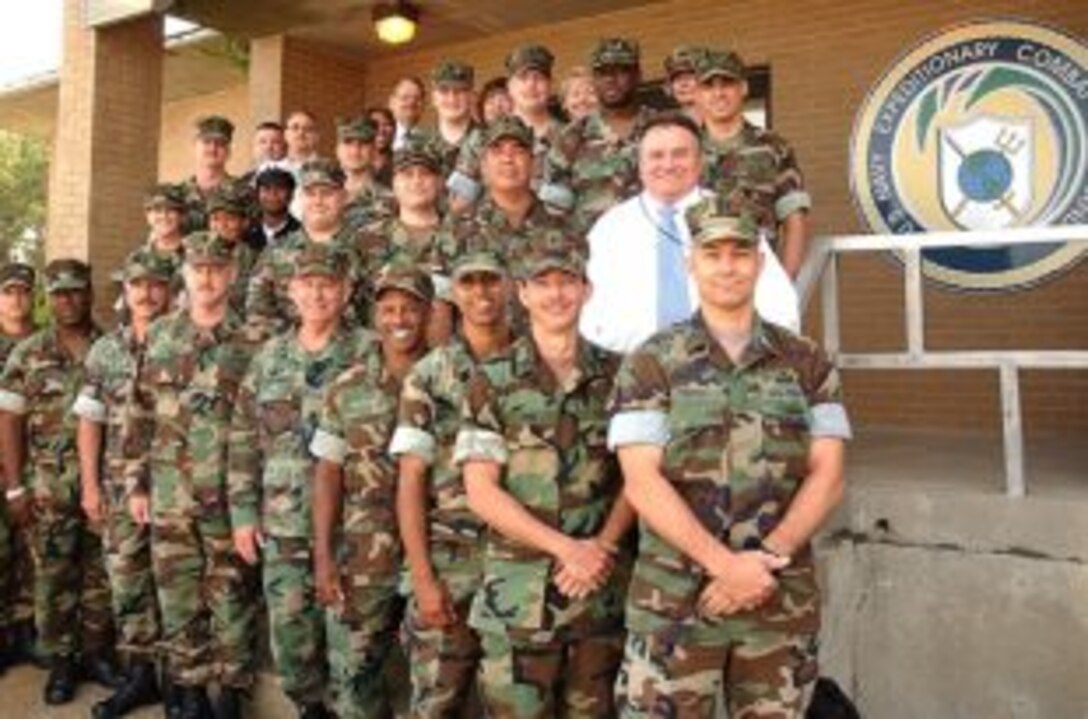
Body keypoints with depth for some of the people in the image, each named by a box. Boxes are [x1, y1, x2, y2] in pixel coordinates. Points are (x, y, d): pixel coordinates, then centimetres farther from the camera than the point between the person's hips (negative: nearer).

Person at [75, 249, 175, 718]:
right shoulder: (104, 350, 6)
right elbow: (90, 421, 7)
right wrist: (90, 485, 1)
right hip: (120, 484, 4)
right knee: (127, 580, 10)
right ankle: (140, 674, 24)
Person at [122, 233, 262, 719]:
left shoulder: (252, 342, -3)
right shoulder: (159, 336, 7)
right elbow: (137, 415, 9)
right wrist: (135, 482, 5)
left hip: (230, 494, -3)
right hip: (169, 495, 3)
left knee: (232, 600, 6)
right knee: (179, 601, 11)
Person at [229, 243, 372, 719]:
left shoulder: (370, 354, -5)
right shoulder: (269, 358, 8)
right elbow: (244, 441, 10)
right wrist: (243, 512, 6)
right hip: (283, 526, 4)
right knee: (289, 636, 11)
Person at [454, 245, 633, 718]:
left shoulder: (616, 376, 5)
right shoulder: (492, 382, -2)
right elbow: (480, 491, -8)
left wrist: (602, 547, -11)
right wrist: (565, 547, -14)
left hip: (602, 586, 3)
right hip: (519, 593, -2)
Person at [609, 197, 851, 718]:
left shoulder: (807, 363, 6)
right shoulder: (650, 363, -2)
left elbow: (828, 476, 1)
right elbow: (641, 482, -10)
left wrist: (766, 558, -13)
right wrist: (725, 563, -18)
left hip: (783, 599, 3)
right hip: (674, 601, -2)